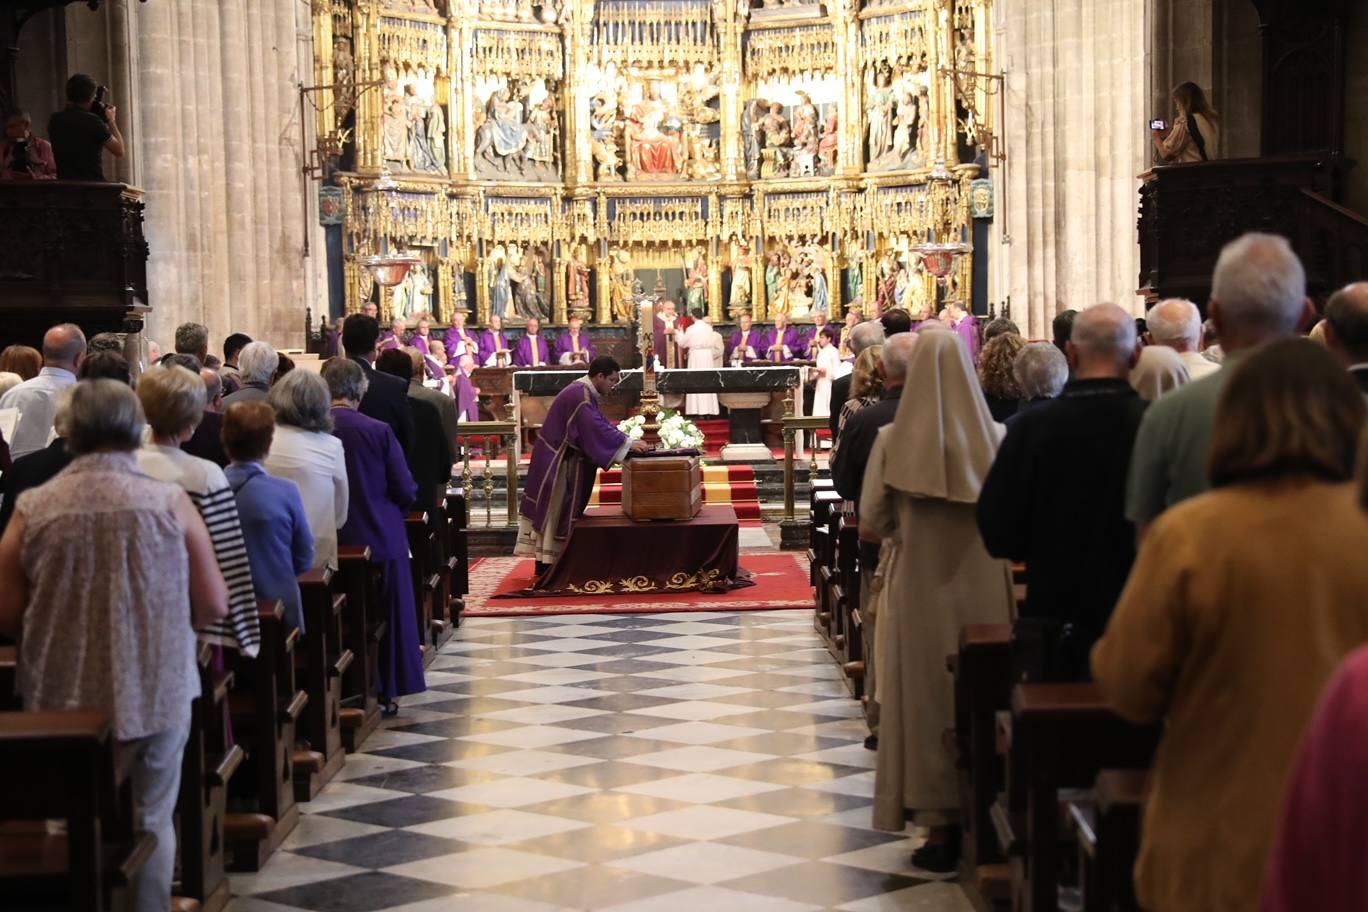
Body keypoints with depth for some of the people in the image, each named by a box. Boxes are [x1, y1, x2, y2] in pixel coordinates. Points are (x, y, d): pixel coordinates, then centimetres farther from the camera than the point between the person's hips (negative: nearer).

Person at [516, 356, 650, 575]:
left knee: (558, 511, 11)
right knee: (554, 511, -6)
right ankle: (545, 565, -2)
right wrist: (628, 443, -25)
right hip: (555, 460, -10)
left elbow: (600, 423, 13)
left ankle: (546, 562, 15)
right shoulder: (579, 395, -22)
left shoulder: (584, 392, 11)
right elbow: (597, 427, -29)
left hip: (561, 459, 10)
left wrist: (628, 441, 2)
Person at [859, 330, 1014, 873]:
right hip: (984, 588, 2)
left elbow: (870, 526, -4)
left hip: (921, 588, -1)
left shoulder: (894, 441, -9)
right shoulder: (993, 437, -6)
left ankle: (940, 827, 10)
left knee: (928, 698, 7)